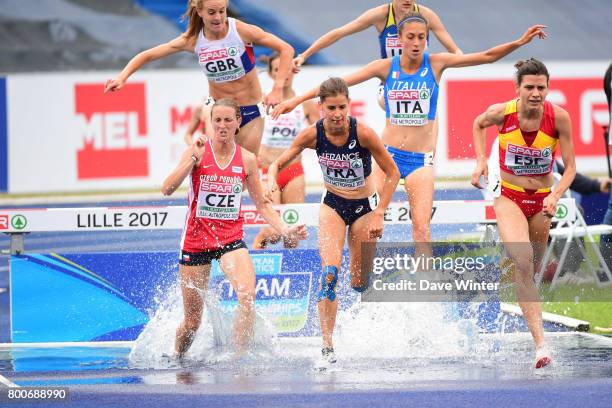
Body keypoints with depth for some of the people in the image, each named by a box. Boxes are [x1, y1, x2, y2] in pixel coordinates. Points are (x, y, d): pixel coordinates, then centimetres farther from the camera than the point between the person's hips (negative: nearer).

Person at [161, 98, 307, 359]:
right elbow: (167, 189, -17)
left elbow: (261, 204, 11)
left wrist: (285, 230, -2)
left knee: (247, 296, -28)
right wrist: (194, 159, -24)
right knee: (192, 319, 5)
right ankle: (175, 360, 32)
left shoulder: (247, 159, 1)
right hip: (196, 239, -1)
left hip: (231, 239, 1)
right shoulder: (198, 152, -6)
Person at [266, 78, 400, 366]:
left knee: (360, 283, 3)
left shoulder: (363, 134, -23)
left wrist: (379, 214, -18)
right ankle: (327, 347, -19)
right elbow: (278, 163, -6)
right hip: (332, 204, 1)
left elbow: (392, 174, -14)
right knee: (329, 272, -20)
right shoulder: (313, 135, -16)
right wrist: (272, 180, -30)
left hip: (364, 205, -1)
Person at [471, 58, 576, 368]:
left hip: (542, 199, 2)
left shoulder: (559, 117, -16)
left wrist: (555, 196, -26)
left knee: (531, 271, 16)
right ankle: (540, 344, -31)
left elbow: (570, 167, -10)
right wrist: (481, 161, -1)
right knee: (523, 262, -25)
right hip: (508, 197, -2)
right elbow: (478, 125, 10)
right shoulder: (501, 113, -16)